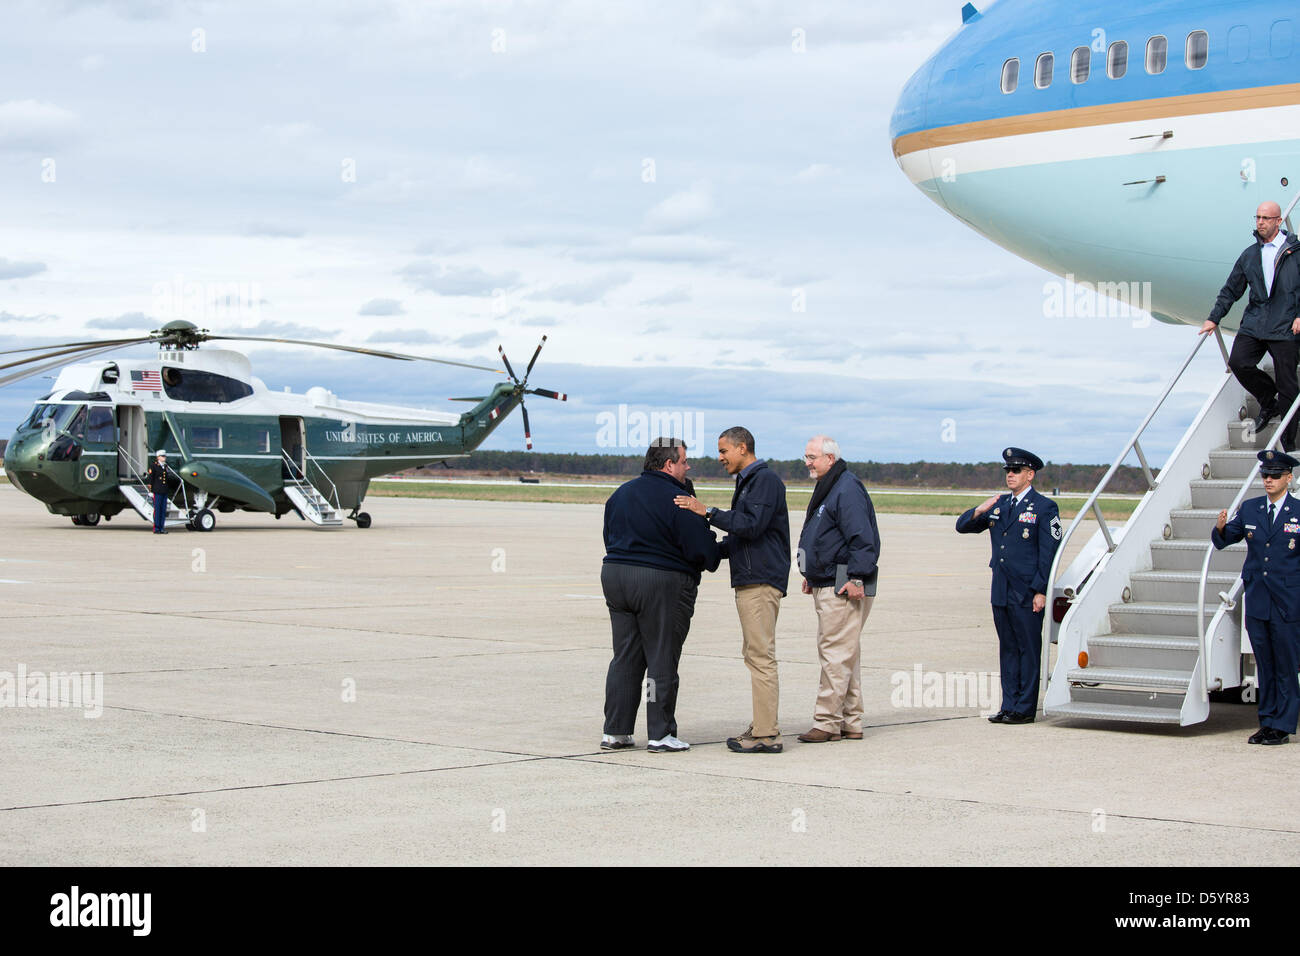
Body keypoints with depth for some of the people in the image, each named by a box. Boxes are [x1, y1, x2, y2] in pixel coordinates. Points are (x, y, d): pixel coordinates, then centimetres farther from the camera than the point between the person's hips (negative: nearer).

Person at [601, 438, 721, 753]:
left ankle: (615, 732, 11)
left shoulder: (621, 493, 12)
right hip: (662, 584, -7)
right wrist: (715, 557, 7)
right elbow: (703, 549, -13)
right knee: (662, 660, 1)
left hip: (615, 574, 7)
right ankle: (661, 734, 3)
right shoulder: (677, 500, -13)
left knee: (624, 658, 11)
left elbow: (609, 537, 18)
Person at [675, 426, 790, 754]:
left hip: (760, 580, -11)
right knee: (755, 654, 10)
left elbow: (752, 525, -21)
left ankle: (766, 735, -11)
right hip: (750, 580, 11)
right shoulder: (747, 482, 22)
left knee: (761, 656, -11)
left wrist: (708, 512, -19)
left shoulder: (765, 479, -10)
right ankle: (762, 727, 13)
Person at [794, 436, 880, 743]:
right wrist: (812, 575, 26)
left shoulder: (847, 489, -15)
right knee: (840, 654, 13)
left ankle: (827, 723, -7)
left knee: (836, 654, -9)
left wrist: (856, 578, -23)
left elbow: (862, 538, -21)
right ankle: (850, 723, 18)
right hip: (826, 587, 11)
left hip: (844, 589, -11)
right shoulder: (826, 488, 19)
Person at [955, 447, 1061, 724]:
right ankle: (1009, 706, 14)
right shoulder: (999, 505, 15)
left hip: (1027, 594, -6)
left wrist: (1040, 591, -13)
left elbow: (1049, 553, -7)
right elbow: (962, 526, 15)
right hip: (1001, 592, 6)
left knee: (1028, 649, -2)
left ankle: (1025, 709, 2)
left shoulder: (1044, 507, -3)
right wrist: (978, 511, -7)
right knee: (1008, 649, 10)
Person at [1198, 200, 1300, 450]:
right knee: (1238, 362, -15)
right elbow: (1231, 289, 21)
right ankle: (1268, 402, 12)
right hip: (1253, 324, 5)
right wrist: (1214, 318, 15)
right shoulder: (1249, 255, 15)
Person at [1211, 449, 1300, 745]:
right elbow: (1222, 542, 10)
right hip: (1257, 601, 4)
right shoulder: (1249, 509, 8)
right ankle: (1267, 722, 17)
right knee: (1265, 666, 10)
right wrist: (1220, 528, -10)